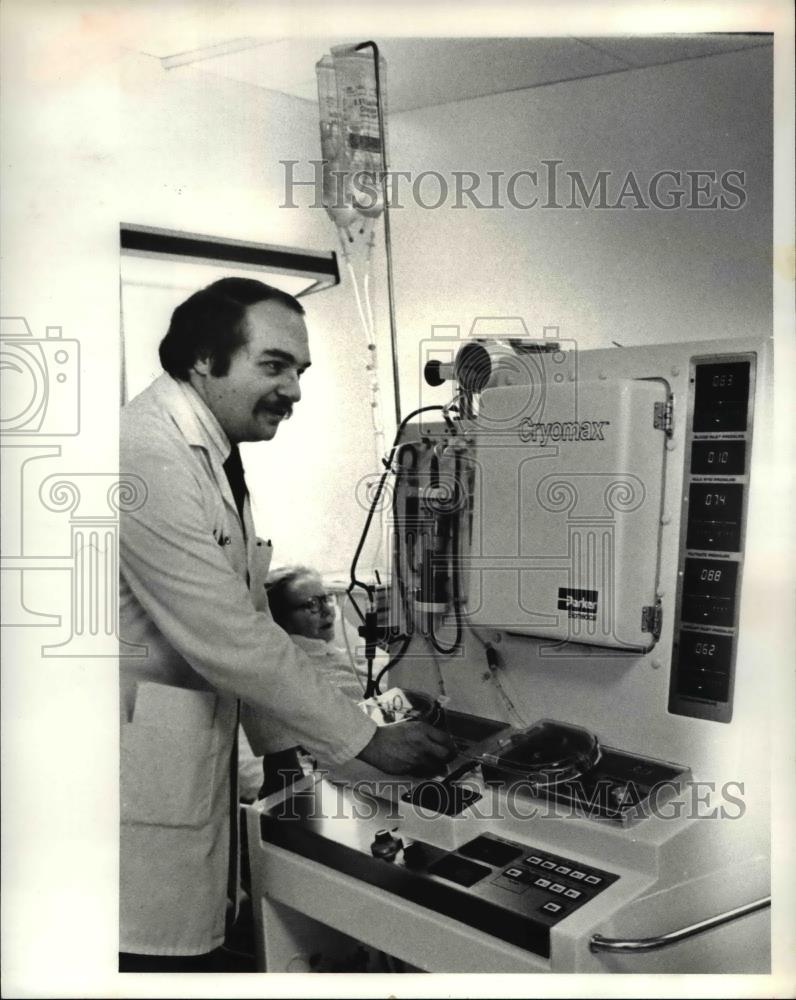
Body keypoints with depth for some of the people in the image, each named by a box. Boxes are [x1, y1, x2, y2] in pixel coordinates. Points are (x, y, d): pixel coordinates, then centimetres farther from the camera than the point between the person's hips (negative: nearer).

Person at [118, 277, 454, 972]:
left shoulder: (212, 452, 11)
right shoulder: (147, 453, -21)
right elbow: (226, 639, -23)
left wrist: (281, 744, 10)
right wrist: (365, 739, -14)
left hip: (199, 754, 9)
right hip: (146, 770, -9)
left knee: (204, 943, 16)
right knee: (167, 953, 2)